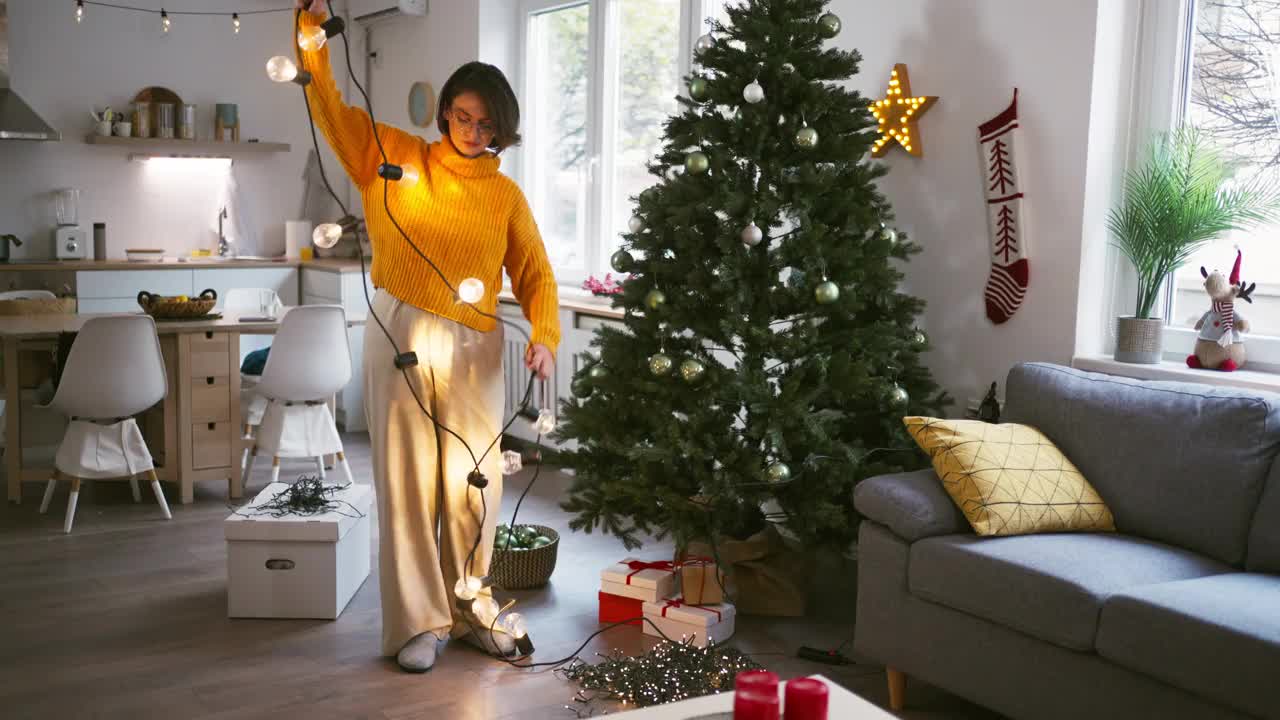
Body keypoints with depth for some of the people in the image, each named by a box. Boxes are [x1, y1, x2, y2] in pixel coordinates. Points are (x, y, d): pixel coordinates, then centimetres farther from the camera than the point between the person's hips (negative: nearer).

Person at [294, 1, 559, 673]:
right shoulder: (397, 156, 7)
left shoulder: (506, 196, 9)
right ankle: (419, 621, 12)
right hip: (401, 335, -1)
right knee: (407, 480, 1)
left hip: (473, 348, 2)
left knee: (473, 485, 5)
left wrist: (544, 337, -10)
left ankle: (469, 608, 23)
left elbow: (535, 275, 7)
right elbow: (332, 111, 2)